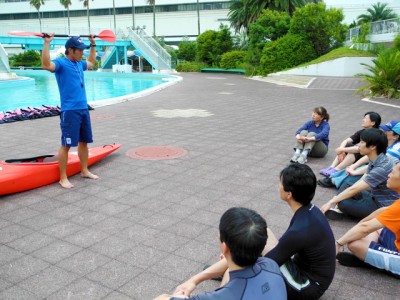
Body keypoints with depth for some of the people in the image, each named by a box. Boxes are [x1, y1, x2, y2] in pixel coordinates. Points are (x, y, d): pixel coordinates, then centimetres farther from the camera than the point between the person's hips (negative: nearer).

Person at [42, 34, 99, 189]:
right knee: (66, 145, -4)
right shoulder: (61, 63, -9)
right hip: (69, 111, -8)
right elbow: (46, 65, -31)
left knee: (84, 141, 15)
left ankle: (84, 170, 28)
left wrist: (93, 45, 35)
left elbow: (91, 62, 37)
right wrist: (47, 43, -31)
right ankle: (63, 178, 3)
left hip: (83, 109, 8)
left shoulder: (79, 64, 14)